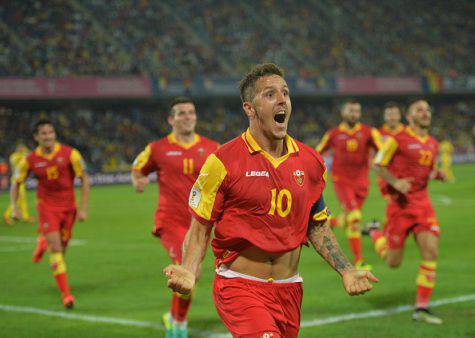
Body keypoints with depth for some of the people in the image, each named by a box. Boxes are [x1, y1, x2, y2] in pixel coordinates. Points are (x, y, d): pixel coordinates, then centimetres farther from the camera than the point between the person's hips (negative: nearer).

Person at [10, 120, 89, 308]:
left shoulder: (69, 153, -10)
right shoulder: (30, 160, -7)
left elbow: (84, 180, -4)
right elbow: (16, 183, 7)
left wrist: (83, 208, -8)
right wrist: (14, 205, -8)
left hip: (68, 206, 1)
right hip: (46, 206, -1)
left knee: (62, 246, 11)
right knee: (55, 248, -13)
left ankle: (43, 242, 49)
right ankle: (65, 294, -10)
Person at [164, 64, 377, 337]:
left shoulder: (310, 162, 7)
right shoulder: (223, 162, -8)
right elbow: (200, 228, -3)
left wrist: (346, 270, 8)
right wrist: (188, 273, -19)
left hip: (289, 291, 5)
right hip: (240, 288, -5)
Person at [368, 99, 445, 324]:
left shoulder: (433, 144, 11)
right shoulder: (397, 140, -8)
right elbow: (377, 165, -4)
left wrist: (437, 174, 1)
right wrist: (395, 182, -20)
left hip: (422, 202, 5)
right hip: (400, 203, -5)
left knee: (431, 252, -12)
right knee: (393, 262, 3)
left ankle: (421, 308, -4)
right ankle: (376, 235, 37)